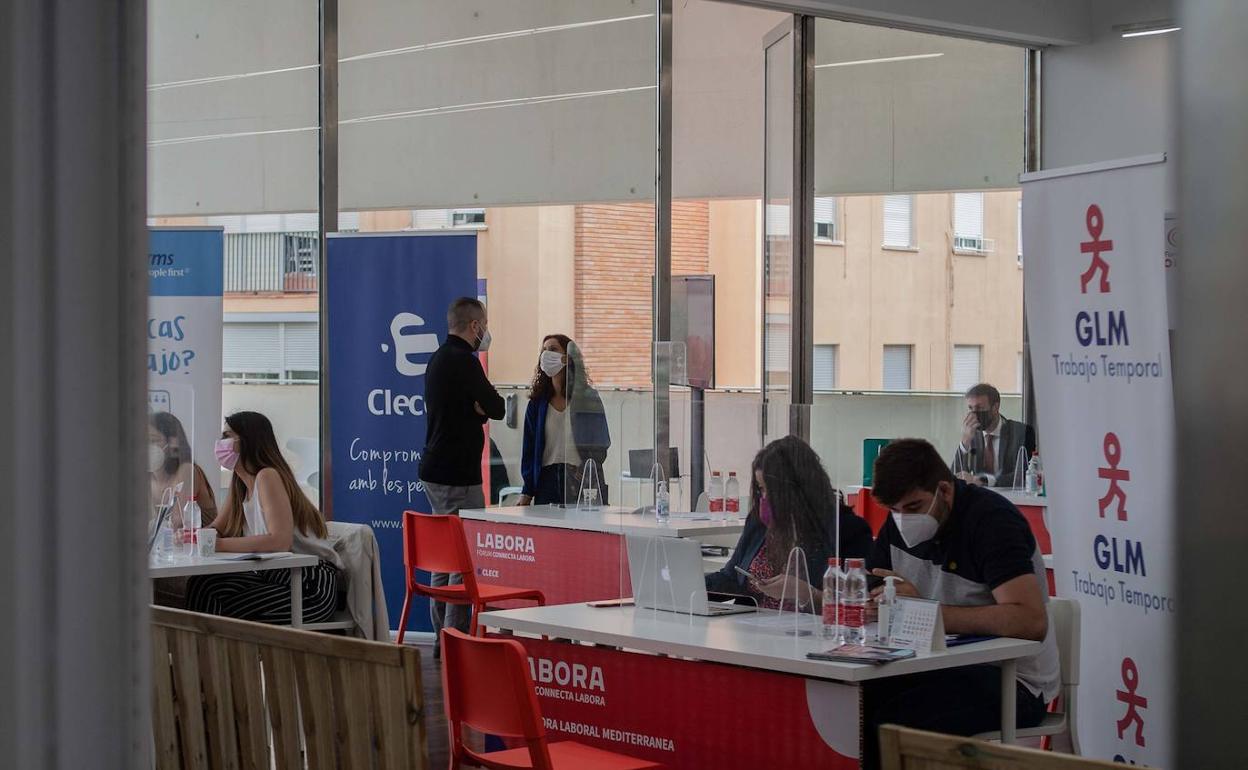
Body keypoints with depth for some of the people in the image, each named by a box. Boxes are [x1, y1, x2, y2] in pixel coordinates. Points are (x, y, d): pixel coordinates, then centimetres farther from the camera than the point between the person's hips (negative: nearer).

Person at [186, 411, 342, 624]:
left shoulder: (268, 476, -15)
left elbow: (280, 541, -28)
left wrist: (218, 544, -28)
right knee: (200, 584, -10)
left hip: (313, 585, -8)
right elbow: (217, 530, 15)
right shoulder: (240, 483, 12)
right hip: (277, 575, 8)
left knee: (227, 610, -22)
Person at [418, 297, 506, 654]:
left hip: (436, 472, 11)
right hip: (457, 476, -11)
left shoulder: (439, 359, 17)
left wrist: (477, 408, -2)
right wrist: (486, 404, 8)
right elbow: (497, 408, -11)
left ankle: (443, 638, 17)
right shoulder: (463, 360, -15)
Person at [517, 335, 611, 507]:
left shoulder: (587, 397, 2)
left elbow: (600, 447, 1)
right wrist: (527, 494, 5)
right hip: (547, 478, 3)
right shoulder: (538, 402, 11)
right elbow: (529, 448, 10)